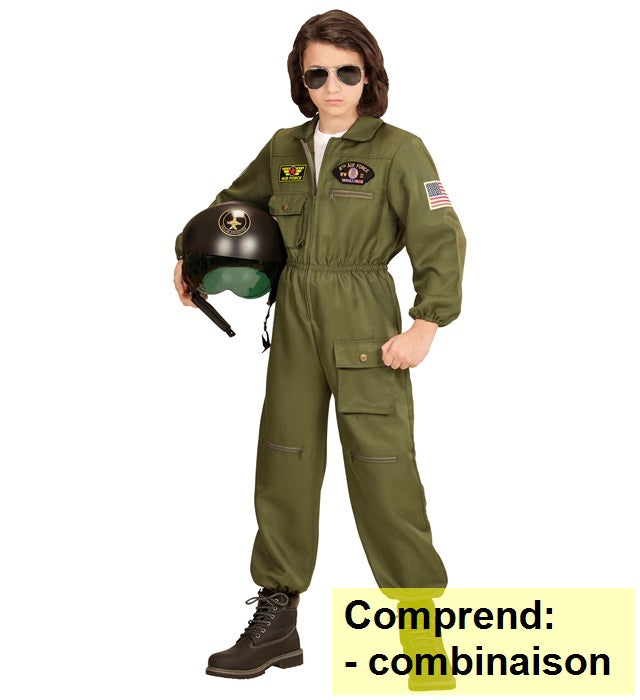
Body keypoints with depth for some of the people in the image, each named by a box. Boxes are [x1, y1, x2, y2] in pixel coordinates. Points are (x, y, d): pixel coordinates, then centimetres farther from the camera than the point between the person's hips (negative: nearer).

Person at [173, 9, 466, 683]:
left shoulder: (397, 149, -4)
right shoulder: (285, 148, 11)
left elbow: (442, 242, -7)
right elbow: (233, 204, 28)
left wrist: (423, 328, -14)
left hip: (365, 324, -5)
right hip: (295, 322, 5)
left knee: (383, 471, -6)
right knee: (283, 464, 7)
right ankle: (276, 622, 20)